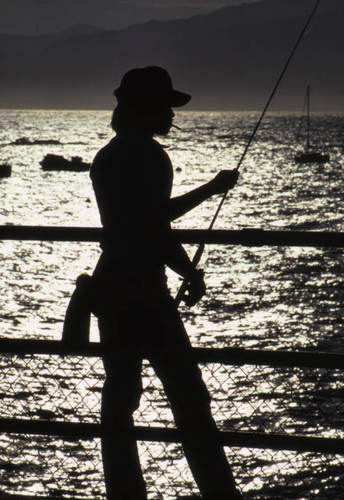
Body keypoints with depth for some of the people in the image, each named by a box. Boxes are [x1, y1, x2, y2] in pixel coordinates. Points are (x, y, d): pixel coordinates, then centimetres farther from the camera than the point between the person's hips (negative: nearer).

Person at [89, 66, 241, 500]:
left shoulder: (106, 158, 14)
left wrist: (209, 190, 26)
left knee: (119, 399, 10)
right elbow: (156, 228, -16)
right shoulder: (149, 156, -12)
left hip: (109, 286, 9)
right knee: (188, 398, -4)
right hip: (143, 289, -9)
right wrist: (192, 275, -1)